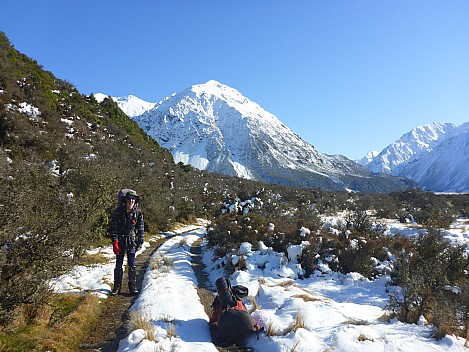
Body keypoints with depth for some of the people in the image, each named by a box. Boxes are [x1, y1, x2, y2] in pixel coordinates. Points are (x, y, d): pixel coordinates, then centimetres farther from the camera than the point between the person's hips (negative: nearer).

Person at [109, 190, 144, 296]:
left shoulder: (138, 213, 0)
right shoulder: (118, 211, -5)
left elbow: (141, 229, 4)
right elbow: (114, 228, -4)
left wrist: (140, 243, 2)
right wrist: (114, 241, -11)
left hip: (132, 241, 1)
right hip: (120, 241, -1)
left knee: (132, 265, 5)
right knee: (118, 264, 6)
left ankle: (133, 286, 14)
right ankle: (117, 286, 18)